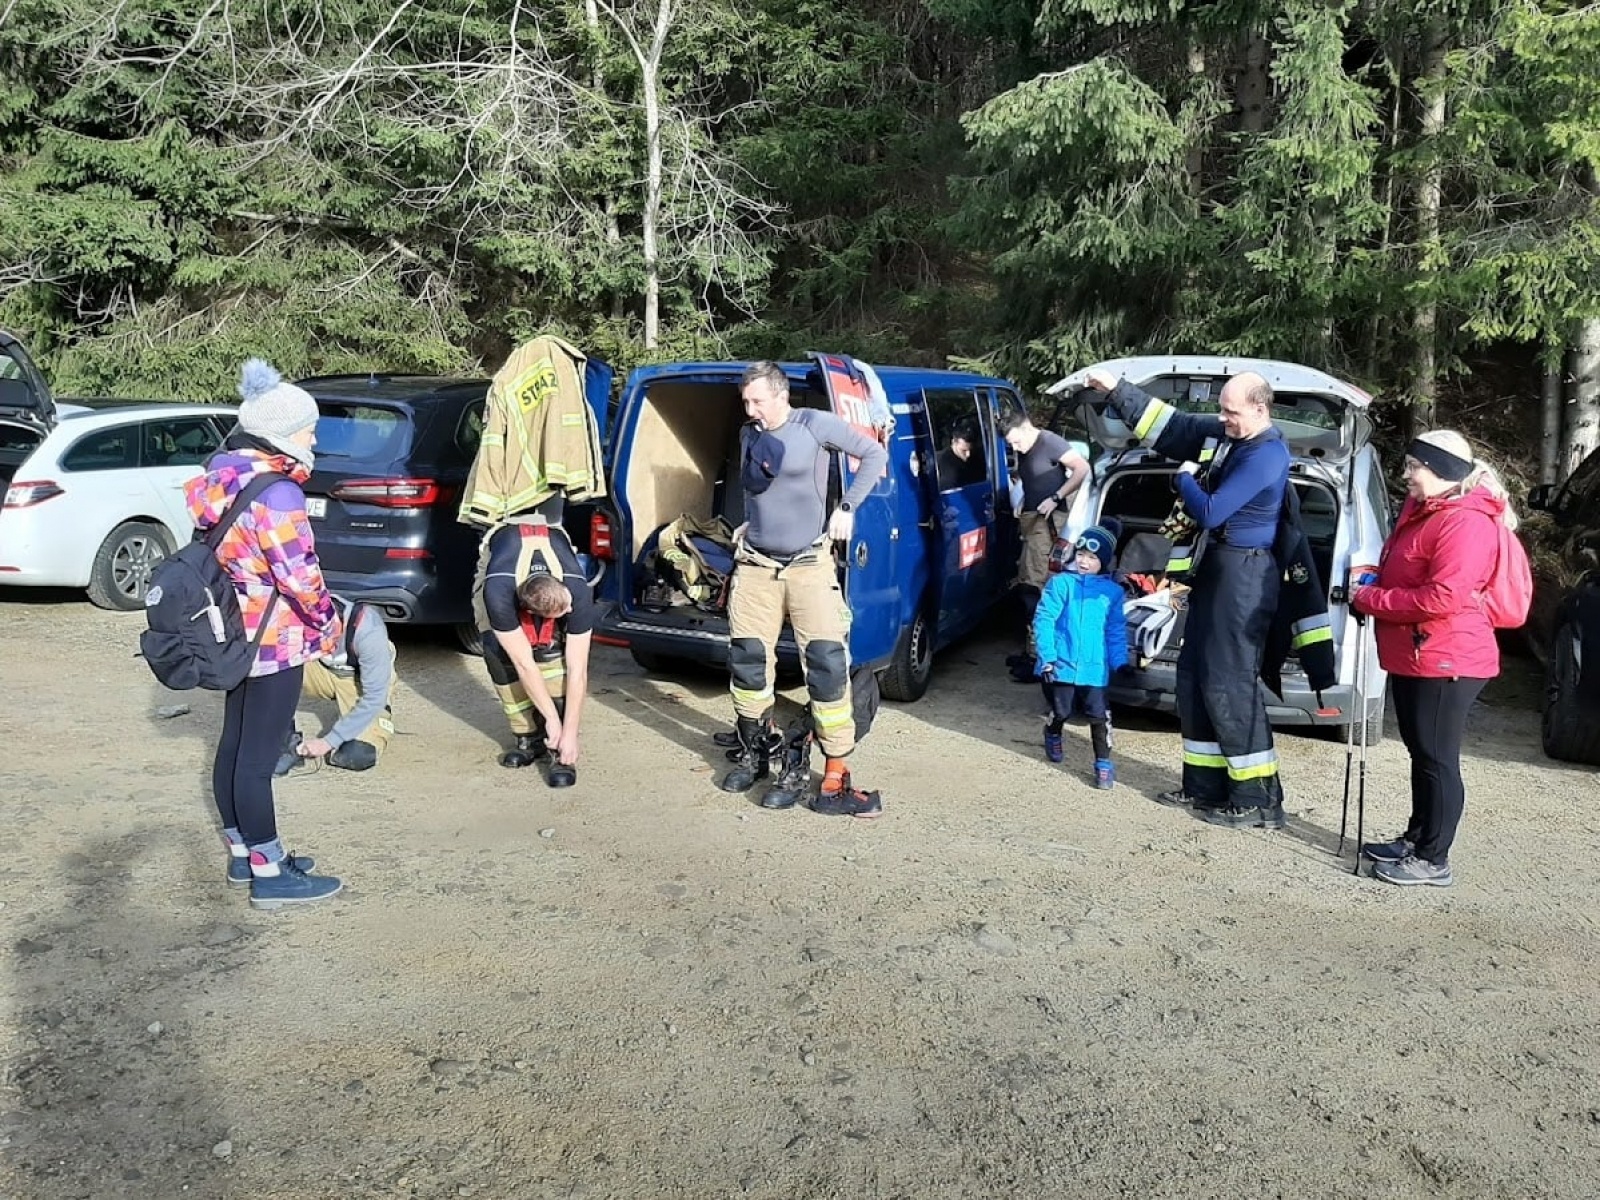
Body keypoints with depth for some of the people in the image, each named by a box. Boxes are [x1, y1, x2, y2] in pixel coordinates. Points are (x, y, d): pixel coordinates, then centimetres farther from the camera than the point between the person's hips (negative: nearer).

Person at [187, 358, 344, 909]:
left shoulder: (221, 478, 7)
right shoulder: (276, 492, -21)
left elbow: (223, 554, 11)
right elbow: (300, 576, -21)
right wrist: (328, 624, -4)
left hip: (237, 633, 9)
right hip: (275, 639, -9)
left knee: (234, 743, 15)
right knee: (259, 756, -4)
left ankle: (242, 853, 28)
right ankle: (269, 874, 5)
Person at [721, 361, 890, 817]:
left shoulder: (815, 424, -5)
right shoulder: (749, 435, 12)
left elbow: (874, 454, -2)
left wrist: (846, 507, -5)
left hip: (808, 565, -5)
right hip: (756, 566, 5)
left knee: (828, 666, -11)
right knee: (747, 662, 7)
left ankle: (835, 781, -7)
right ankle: (754, 752, 28)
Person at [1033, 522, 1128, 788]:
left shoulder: (1112, 591, 3)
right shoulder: (1061, 583, -5)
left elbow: (1116, 631, 8)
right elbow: (1044, 619, -7)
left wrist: (1120, 663, 0)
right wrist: (1047, 657, -13)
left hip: (1094, 667, 1)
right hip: (1062, 663, -1)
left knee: (1099, 716, -2)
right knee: (1061, 711, 13)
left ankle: (1103, 763, 12)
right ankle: (1053, 736, 46)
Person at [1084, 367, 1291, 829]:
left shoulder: (1267, 455, -19)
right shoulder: (1220, 434, 7)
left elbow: (1210, 512, -23)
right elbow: (1167, 424, 20)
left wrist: (1185, 479, -4)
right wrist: (1116, 389, 15)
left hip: (1243, 575, -10)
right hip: (1215, 566, 10)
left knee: (1228, 684, -8)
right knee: (1194, 676, 13)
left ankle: (1259, 801, 0)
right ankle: (1205, 785, 24)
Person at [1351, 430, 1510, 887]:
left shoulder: (1465, 522, -18)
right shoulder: (1424, 509, 14)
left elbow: (1443, 597, -26)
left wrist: (1371, 600, -17)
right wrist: (1371, 587, 5)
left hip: (1444, 660, -10)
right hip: (1413, 656, 10)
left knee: (1437, 759, -2)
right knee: (1420, 753, 18)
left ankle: (1433, 861, 6)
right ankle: (1416, 840, 31)